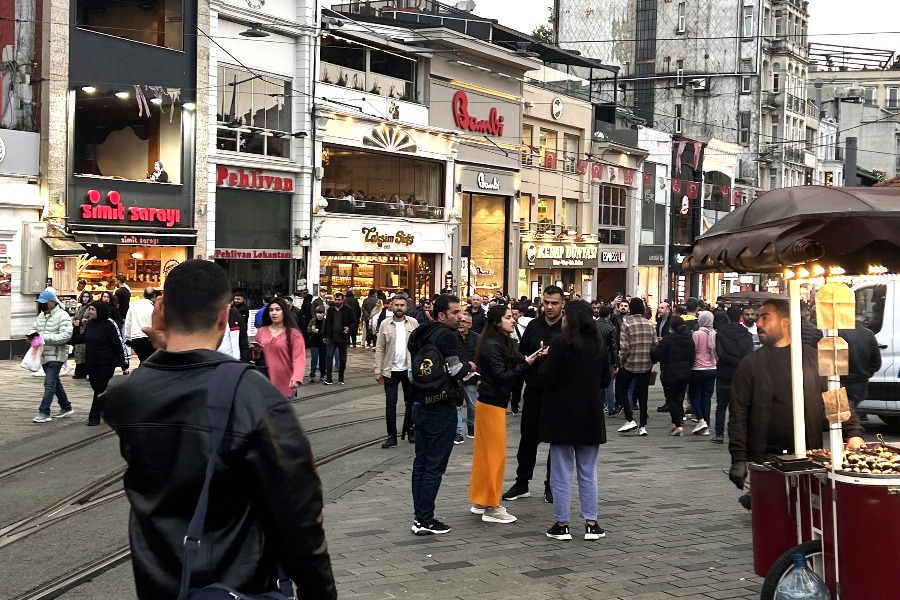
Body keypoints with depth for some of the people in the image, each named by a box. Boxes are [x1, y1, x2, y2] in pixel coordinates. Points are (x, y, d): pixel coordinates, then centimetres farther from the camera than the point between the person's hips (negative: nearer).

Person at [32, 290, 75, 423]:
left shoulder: (62, 316, -14)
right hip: (44, 355, 9)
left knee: (49, 383, -12)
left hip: (56, 355, -9)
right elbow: (35, 329, 19)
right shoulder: (41, 315, 12)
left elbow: (66, 336, -23)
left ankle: (44, 412, -12)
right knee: (55, 382, 16)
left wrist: (45, 337, -27)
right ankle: (66, 408, 28)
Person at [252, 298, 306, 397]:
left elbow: (299, 358, -12)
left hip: (286, 385, -3)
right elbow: (254, 355, 20)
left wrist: (296, 378, -29)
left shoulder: (293, 333, -4)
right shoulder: (261, 331, 9)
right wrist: (256, 351, -4)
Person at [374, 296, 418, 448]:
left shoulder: (413, 323, -1)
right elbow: (379, 349, 1)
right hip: (391, 370, 0)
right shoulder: (385, 325, 0)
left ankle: (410, 429, 29)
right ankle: (392, 435, 7)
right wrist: (378, 370, -4)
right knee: (390, 404, 0)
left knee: (411, 402, 11)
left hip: (409, 369, 0)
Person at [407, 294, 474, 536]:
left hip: (422, 404, 9)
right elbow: (454, 370, -21)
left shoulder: (421, 333, 11)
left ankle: (420, 516, 17)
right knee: (434, 465, -4)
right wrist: (469, 367, 0)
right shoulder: (446, 335, -15)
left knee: (421, 462, 12)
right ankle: (426, 521, -1)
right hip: (441, 408, -9)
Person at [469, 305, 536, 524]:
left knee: (486, 453, 14)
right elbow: (501, 376, -22)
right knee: (495, 454, -4)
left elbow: (513, 371, 6)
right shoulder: (491, 346, -17)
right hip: (491, 404, -9)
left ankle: (480, 502, 23)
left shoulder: (505, 344, 10)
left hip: (495, 403, 9)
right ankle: (491, 508, 2)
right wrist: (526, 363, -20)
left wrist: (531, 359, -7)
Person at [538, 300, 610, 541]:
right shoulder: (599, 345, 4)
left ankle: (561, 525, 7)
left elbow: (547, 378, -16)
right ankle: (591, 524, 13)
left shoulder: (561, 343, -14)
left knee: (562, 472, 3)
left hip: (563, 415, -4)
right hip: (591, 415, 5)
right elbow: (605, 380, 11)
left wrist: (546, 359, 1)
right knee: (588, 472, 12)